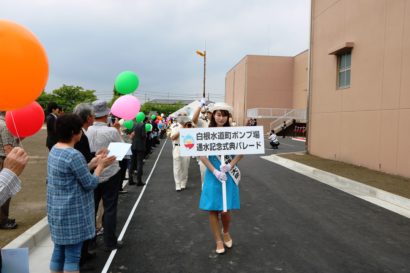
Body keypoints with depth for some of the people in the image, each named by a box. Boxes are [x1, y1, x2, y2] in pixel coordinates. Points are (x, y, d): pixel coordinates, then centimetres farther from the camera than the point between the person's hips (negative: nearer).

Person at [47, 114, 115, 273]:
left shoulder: (55, 150, 6)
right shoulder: (74, 155, -24)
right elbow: (90, 184, -18)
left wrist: (92, 164, 6)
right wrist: (100, 166, -5)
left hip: (58, 210, 9)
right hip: (72, 212, -9)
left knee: (59, 251, 19)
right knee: (72, 255, 4)